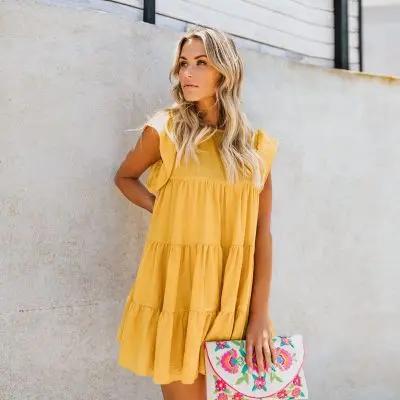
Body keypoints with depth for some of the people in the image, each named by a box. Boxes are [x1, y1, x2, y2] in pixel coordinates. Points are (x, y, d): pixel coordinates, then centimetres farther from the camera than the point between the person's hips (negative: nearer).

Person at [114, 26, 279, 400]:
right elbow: (124, 177, 16)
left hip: (235, 296, 2)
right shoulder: (164, 131, -3)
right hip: (178, 289, -2)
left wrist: (260, 316, -4)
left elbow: (262, 234, 1)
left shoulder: (254, 146, 2)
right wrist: (162, 210, -3)